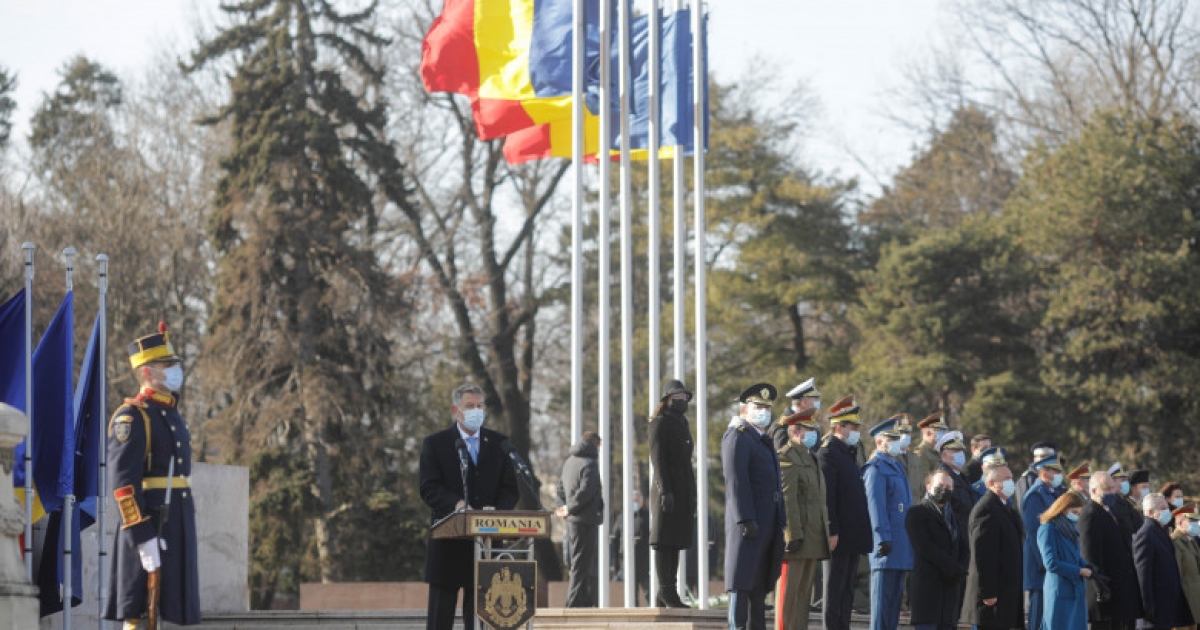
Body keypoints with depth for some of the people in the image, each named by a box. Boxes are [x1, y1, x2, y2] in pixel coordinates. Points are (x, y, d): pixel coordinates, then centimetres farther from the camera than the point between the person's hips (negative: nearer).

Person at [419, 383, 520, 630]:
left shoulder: (499, 443, 12)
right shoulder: (435, 444, 4)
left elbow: (511, 489, 7)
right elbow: (428, 489, -6)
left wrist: (496, 510, -14)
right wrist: (456, 504, -24)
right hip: (448, 543, -2)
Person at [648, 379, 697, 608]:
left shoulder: (682, 424, 22)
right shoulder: (659, 424, -4)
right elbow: (657, 459, -12)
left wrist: (692, 494, 20)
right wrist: (665, 491, -20)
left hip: (683, 492, 9)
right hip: (667, 490, -9)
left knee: (676, 543, 7)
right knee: (665, 541, -10)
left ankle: (666, 595, 9)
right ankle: (667, 591, -13)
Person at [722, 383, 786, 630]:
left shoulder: (765, 442, 22)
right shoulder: (738, 436, -7)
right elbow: (735, 480, -16)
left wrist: (782, 522, 18)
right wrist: (746, 520, -23)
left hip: (769, 524, 9)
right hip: (749, 523, -9)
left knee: (759, 585, 10)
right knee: (741, 584, -10)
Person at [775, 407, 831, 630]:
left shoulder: (810, 458, 21)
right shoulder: (787, 456, -10)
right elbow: (787, 498, -17)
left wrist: (825, 533, 20)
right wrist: (794, 534, -21)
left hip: (812, 538, 10)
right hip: (797, 536, -10)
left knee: (804, 593, 10)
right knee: (788, 593, -7)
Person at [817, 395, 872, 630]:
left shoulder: (848, 453, 18)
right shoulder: (828, 453, -12)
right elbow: (826, 496, -18)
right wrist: (832, 531, -22)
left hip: (852, 538, 10)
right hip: (839, 539, -10)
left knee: (846, 591, 11)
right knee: (834, 592, -5)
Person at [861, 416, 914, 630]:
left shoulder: (896, 466, 20)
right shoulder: (876, 468, -9)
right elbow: (875, 505, -16)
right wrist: (883, 538, -22)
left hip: (902, 545, 9)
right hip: (888, 543, -9)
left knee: (895, 595, 10)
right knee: (883, 595, -8)